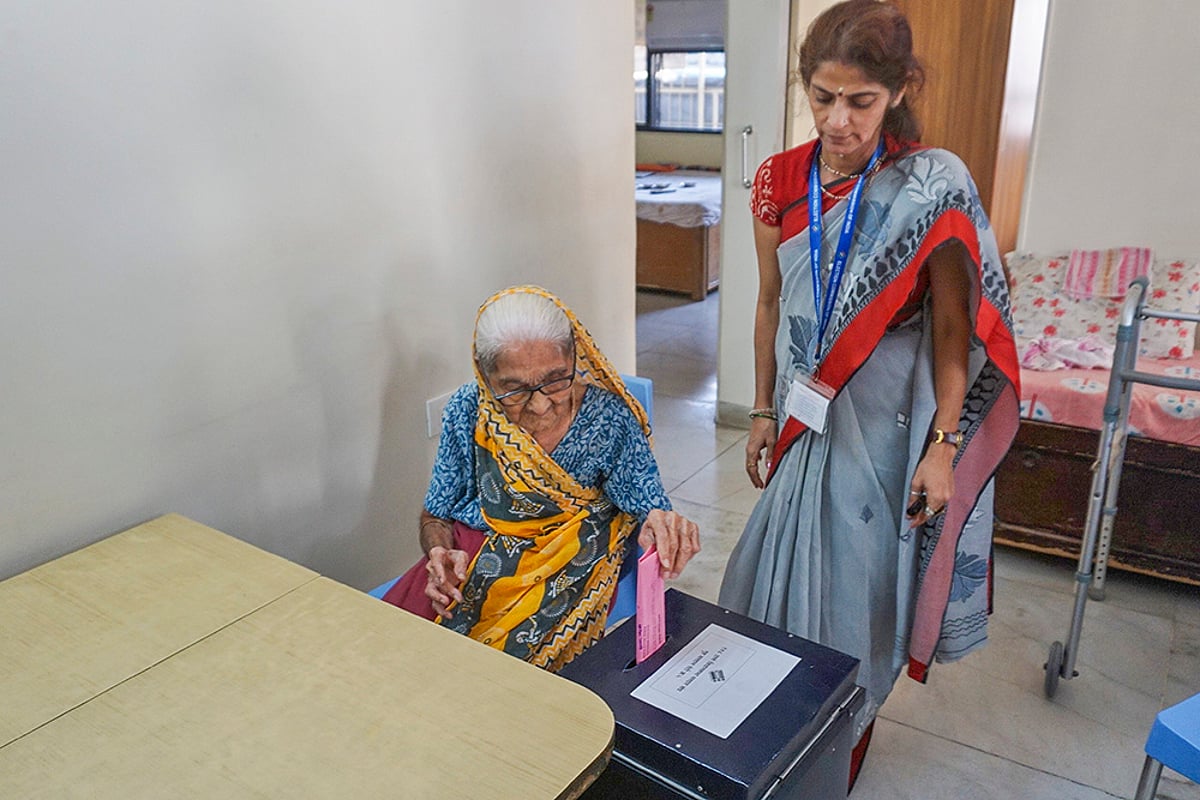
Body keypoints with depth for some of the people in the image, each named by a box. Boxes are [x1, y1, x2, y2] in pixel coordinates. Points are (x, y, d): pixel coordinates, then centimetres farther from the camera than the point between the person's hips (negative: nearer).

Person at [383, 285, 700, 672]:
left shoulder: (608, 416, -14)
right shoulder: (467, 411, -7)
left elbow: (651, 514, -9)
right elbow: (436, 515, 5)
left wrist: (665, 526, -34)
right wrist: (442, 556, -18)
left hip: (567, 569, -2)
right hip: (470, 553, 3)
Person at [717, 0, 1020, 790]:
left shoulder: (933, 185, -14)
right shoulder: (778, 182, -3)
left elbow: (952, 325, -11)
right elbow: (771, 305, 6)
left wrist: (944, 444, -13)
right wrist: (762, 412, 9)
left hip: (886, 420, -3)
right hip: (806, 414, 4)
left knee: (860, 583, 10)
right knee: (788, 568, 16)